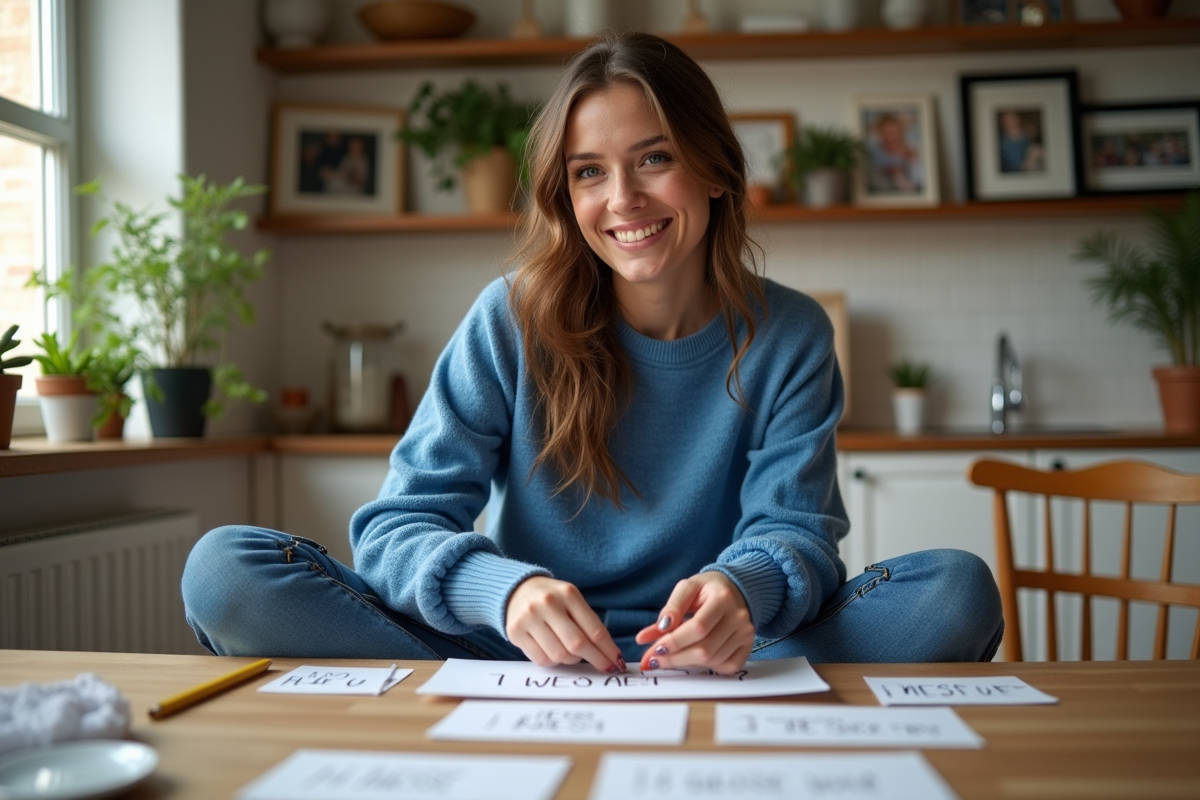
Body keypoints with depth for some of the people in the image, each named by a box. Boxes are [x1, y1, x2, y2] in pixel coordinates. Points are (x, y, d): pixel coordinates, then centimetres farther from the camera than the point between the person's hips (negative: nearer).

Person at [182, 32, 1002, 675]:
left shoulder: (790, 337, 0)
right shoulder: (511, 321, -3)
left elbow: (795, 528, -6)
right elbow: (398, 522, -8)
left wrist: (741, 591, -33)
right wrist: (504, 588, -32)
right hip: (524, 659, 0)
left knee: (959, 592, -24)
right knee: (225, 569, -18)